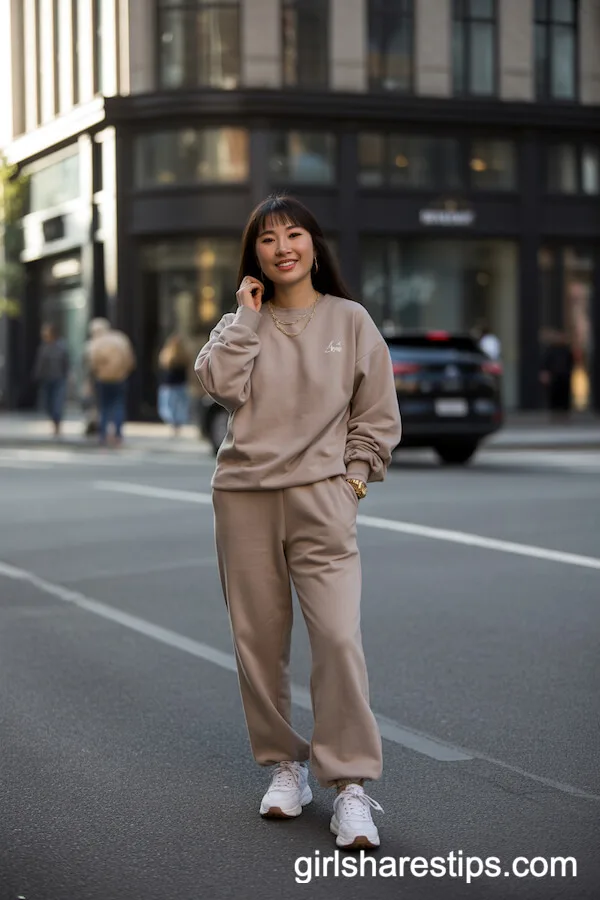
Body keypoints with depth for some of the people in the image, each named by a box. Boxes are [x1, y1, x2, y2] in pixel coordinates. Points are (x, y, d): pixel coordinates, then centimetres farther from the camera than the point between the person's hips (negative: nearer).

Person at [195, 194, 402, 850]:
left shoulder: (349, 320, 7)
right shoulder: (241, 324, 10)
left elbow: (377, 416, 9)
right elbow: (220, 384, -10)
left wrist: (353, 478, 0)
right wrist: (248, 315, -4)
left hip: (321, 499, -2)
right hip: (243, 498, 2)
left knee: (338, 637, -14)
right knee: (259, 642, 6)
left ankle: (350, 785, -9)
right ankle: (284, 764, 24)